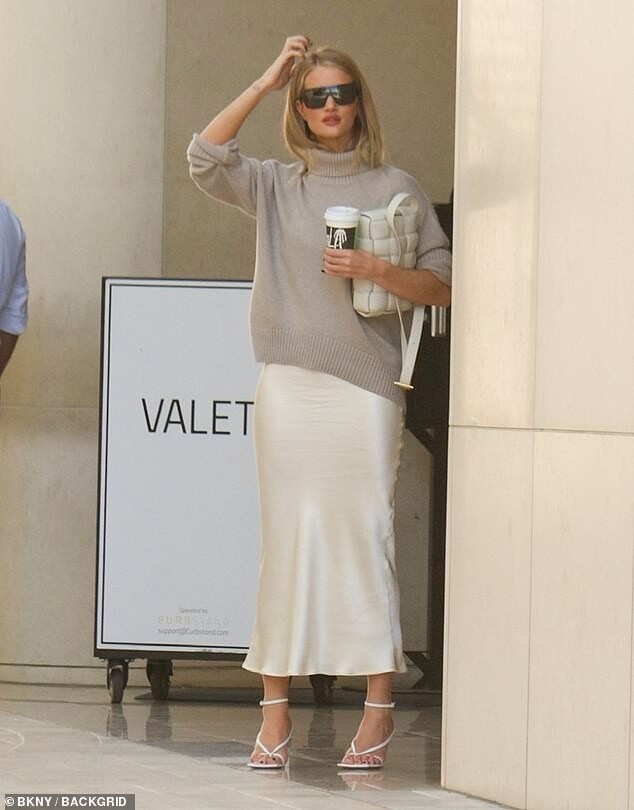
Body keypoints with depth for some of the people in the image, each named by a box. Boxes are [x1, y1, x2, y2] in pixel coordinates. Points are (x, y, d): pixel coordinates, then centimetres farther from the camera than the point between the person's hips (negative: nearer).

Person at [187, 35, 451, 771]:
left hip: (366, 386, -2)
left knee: (364, 536, -6)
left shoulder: (395, 188, 8)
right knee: (286, 541, 1)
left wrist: (378, 270, -12)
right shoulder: (275, 187, 13)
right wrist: (267, 81, -2)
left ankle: (378, 710, -3)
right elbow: (204, 158, -4)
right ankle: (275, 713, 3)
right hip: (288, 385, 2)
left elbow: (442, 285, 6)